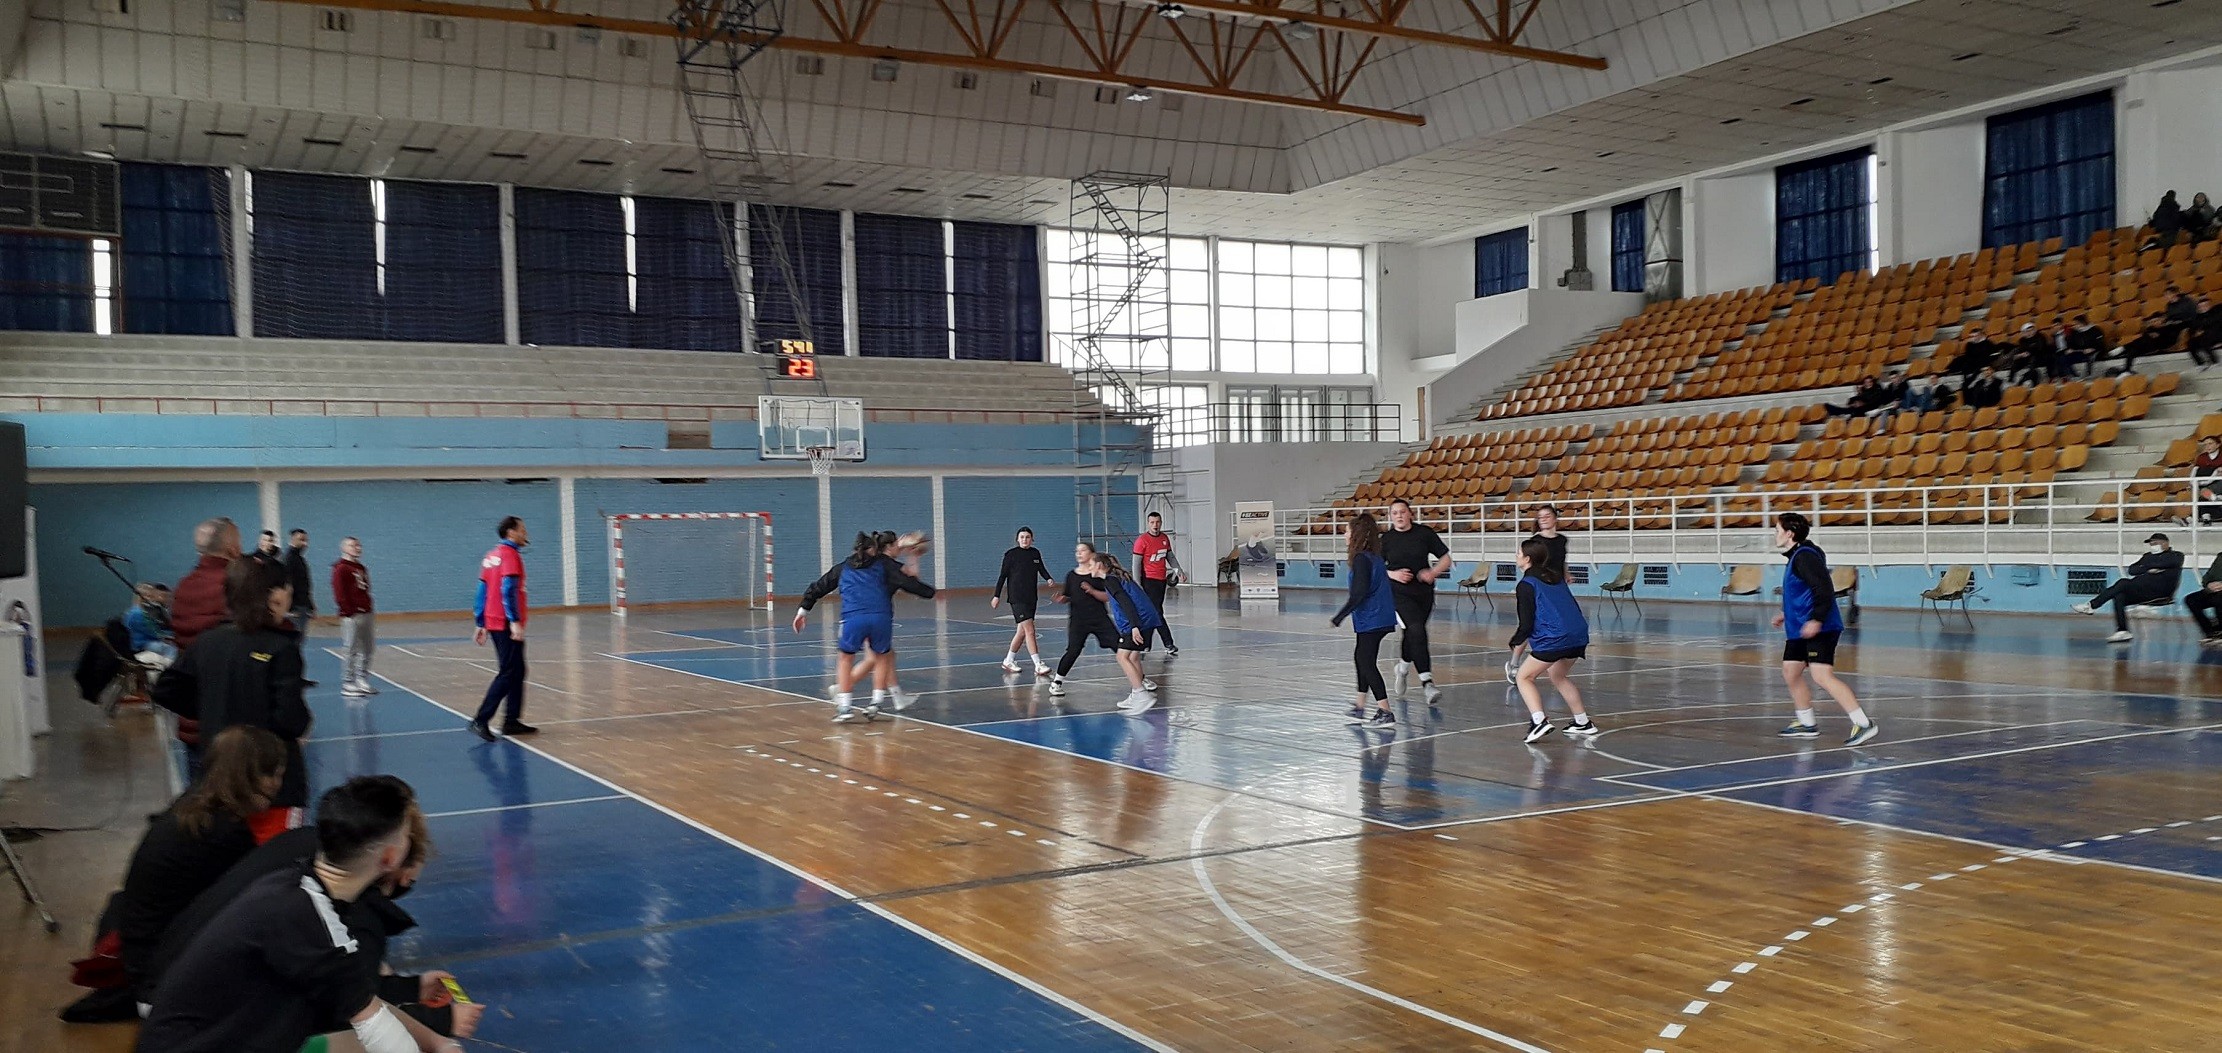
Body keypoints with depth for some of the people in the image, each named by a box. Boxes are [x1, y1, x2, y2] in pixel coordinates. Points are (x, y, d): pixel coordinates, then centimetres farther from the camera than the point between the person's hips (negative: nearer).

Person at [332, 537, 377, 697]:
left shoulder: (361, 568, 17)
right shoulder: (340, 569, -8)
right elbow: (339, 594, -14)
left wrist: (369, 608, 15)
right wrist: (349, 612, -16)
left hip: (366, 614, 8)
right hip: (351, 616, -8)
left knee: (367, 649, 11)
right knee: (350, 651, -4)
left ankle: (363, 682, 19)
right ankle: (348, 685, 1)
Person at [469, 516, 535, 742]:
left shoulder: (492, 555, 15)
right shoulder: (510, 554, -11)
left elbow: (482, 593, 16)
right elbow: (508, 590, -21)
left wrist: (481, 625, 18)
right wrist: (515, 621, -25)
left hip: (494, 624, 9)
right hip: (507, 625, -9)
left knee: (517, 672, 14)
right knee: (507, 674, -7)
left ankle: (512, 721, 16)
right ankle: (480, 721, -11)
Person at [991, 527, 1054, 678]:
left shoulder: (1035, 553, 7)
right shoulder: (1011, 554, -6)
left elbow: (1041, 569, 20)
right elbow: (1003, 575, -3)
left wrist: (1049, 578, 0)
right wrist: (996, 595, -3)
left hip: (1031, 597, 6)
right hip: (1016, 597, -6)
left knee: (1022, 631, 14)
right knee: (1029, 630, -14)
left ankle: (1009, 660, 30)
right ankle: (1038, 665, -17)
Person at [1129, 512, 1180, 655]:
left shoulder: (1165, 539, 9)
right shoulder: (1142, 540, -10)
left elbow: (1170, 557, 23)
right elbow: (1136, 563, -10)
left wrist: (1179, 570, 11)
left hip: (1162, 579, 7)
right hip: (1149, 580, -7)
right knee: (1157, 613, -9)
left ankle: (1145, 644, 23)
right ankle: (1169, 645, -11)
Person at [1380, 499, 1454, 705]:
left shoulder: (1424, 533, 0)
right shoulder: (1386, 539, 1)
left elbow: (1446, 558, 4)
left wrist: (1432, 572, -14)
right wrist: (1392, 574, -11)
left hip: (1424, 592, 3)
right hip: (1399, 593, -3)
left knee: (1413, 634, 14)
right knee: (1416, 629, -23)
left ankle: (1403, 667, 46)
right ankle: (1427, 682, -27)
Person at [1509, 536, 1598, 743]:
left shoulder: (1525, 585, -3)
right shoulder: (1555, 577, 19)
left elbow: (1526, 625, -6)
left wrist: (1517, 645, 12)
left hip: (1554, 639, -8)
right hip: (1579, 634, 8)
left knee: (1524, 677, 5)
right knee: (1558, 675, 28)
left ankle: (1539, 721, -14)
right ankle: (1583, 722, 28)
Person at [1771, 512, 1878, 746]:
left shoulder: (1805, 557, -16)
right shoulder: (1797, 556, 16)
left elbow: (1825, 591, -24)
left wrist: (1816, 620, -29)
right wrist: (1786, 614, 31)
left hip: (1819, 629, -11)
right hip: (1799, 630, 11)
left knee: (1822, 676, -18)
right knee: (1790, 672, 15)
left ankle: (1863, 723, -19)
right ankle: (1807, 725, 26)